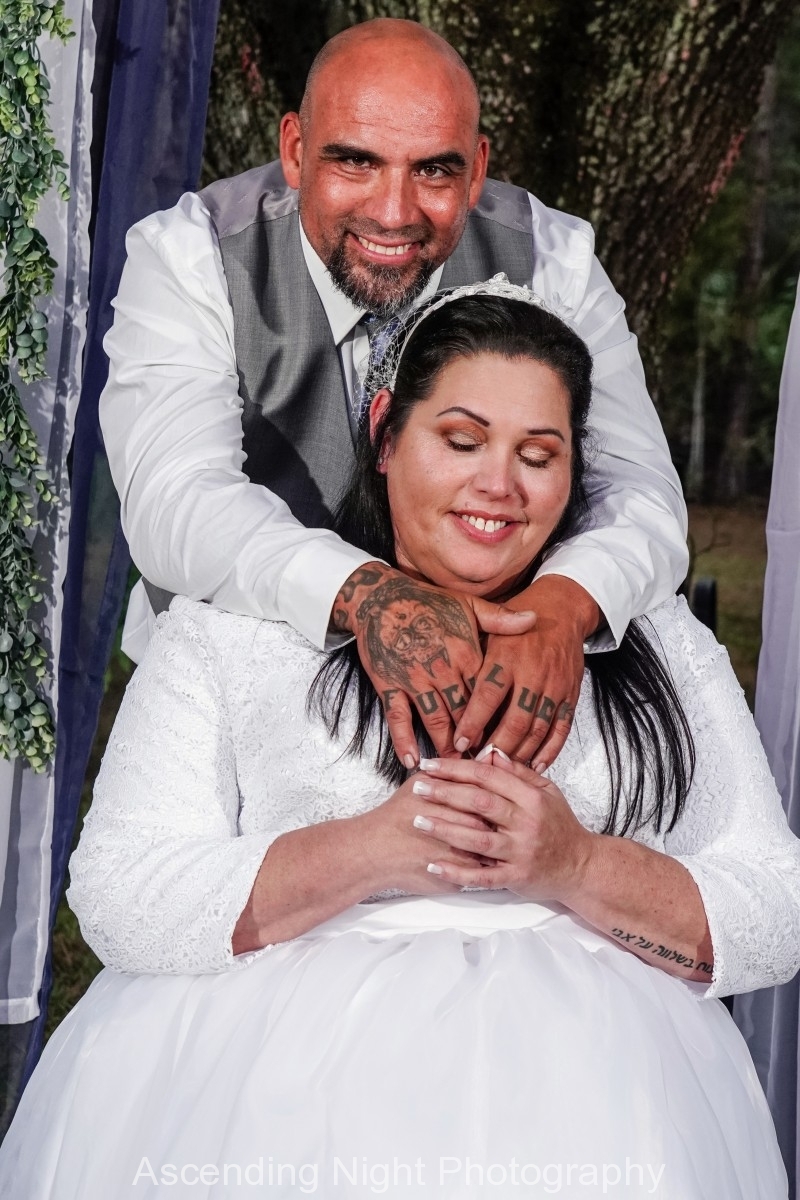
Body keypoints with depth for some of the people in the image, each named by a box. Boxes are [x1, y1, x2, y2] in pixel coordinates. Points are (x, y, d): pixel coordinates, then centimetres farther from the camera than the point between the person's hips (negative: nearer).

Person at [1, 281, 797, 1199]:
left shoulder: (658, 641, 19)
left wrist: (576, 867, -8)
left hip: (574, 1058, 1)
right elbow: (120, 900, 3)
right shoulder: (233, 622, 13)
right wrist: (370, 852, -11)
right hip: (289, 1044, -1)